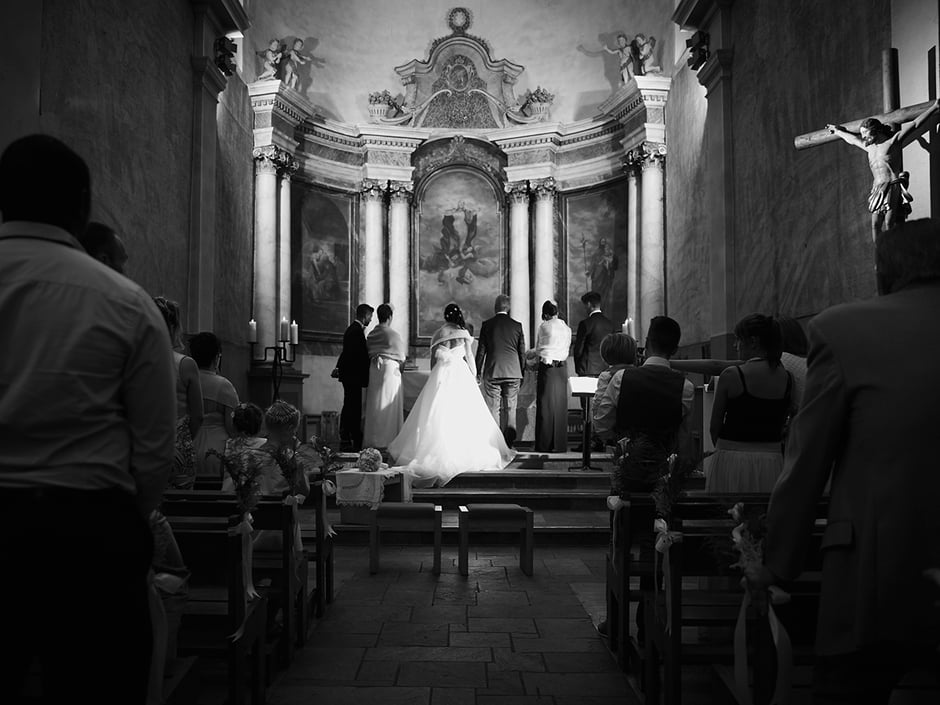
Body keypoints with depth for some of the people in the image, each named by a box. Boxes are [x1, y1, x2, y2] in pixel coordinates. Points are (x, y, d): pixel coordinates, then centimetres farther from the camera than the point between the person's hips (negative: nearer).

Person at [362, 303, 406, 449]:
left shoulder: (370, 334, 5)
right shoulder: (393, 334, -11)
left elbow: (368, 354, 9)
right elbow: (401, 357, -3)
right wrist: (400, 368, 15)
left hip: (373, 371, 6)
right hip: (390, 369, -6)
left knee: (373, 405, 10)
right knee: (388, 405, 1)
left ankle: (372, 439, 15)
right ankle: (386, 439, 3)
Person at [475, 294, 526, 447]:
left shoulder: (487, 325, -1)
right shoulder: (517, 325, 3)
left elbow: (481, 350, 1)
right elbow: (522, 352, 7)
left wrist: (478, 372, 9)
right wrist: (521, 373, 16)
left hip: (492, 372, -1)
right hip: (513, 372, 1)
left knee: (493, 409, 2)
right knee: (510, 410, 8)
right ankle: (509, 444, 8)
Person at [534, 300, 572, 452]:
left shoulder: (543, 326, -4)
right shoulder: (567, 328, 8)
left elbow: (537, 349, 5)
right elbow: (567, 349, 14)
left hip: (547, 367, -4)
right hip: (562, 367, 4)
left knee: (545, 406, 0)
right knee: (560, 406, 8)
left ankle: (544, 445, 1)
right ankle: (560, 444, 10)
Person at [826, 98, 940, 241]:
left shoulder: (893, 141, 5)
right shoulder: (870, 147, 22)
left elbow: (915, 124, 2)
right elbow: (852, 139, 38)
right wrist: (837, 131, 52)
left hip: (893, 187, -6)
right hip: (877, 190, 6)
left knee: (889, 224, -17)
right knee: (875, 225, -5)